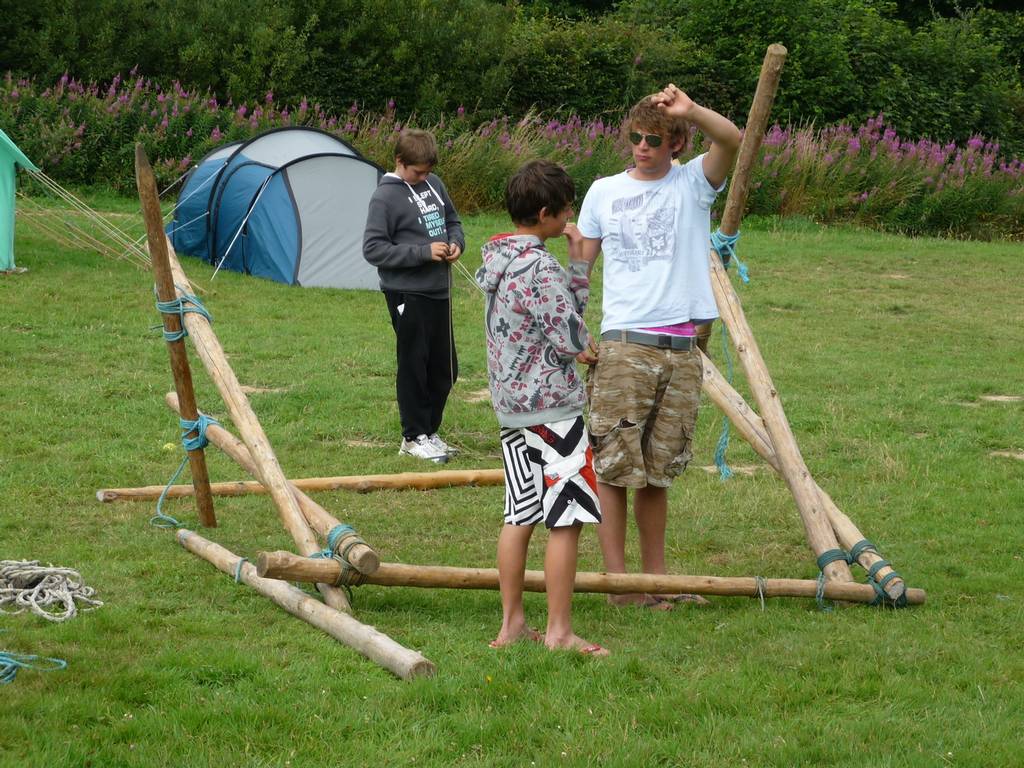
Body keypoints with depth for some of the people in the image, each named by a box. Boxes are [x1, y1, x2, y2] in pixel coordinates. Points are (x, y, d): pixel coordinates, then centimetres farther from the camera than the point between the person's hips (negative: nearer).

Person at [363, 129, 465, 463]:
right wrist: (423, 252, -20)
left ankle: (429, 430, 25)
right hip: (408, 294, -7)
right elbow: (373, 249, -16)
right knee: (413, 366, 0)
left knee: (444, 369, 12)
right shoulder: (385, 197, -12)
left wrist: (456, 243, 0)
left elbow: (452, 220, 23)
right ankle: (414, 437, 11)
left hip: (438, 291, 7)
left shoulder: (434, 184, 8)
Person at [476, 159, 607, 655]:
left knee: (519, 516, 13)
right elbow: (573, 339, -17)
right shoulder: (539, 267, -19)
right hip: (552, 408, -9)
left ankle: (512, 623, 16)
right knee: (565, 519, -4)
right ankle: (559, 632, -2)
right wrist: (582, 346, 5)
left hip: (510, 406, 9)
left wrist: (579, 261, 9)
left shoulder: (499, 257, 10)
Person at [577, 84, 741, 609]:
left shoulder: (693, 184, 6)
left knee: (658, 470, 8)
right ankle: (617, 580, -1)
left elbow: (732, 141, -14)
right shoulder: (604, 192, 9)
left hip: (681, 349, 1)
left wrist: (691, 111, -32)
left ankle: (655, 578, 15)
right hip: (624, 344, -1)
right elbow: (579, 266, 14)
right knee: (612, 466, -5)